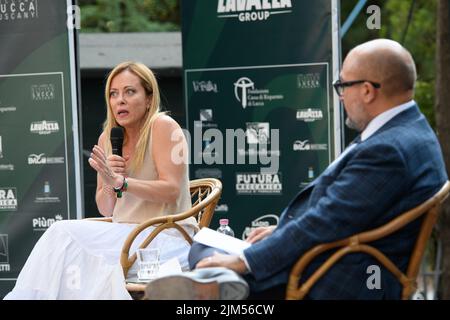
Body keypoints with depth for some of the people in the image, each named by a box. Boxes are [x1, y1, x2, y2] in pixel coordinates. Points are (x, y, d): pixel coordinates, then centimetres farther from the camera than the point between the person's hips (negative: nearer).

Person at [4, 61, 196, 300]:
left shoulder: (163, 126, -6)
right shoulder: (107, 138, 13)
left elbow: (172, 190, -15)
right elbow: (106, 210, 15)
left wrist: (119, 181, -24)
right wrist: (109, 182, -7)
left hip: (168, 238, -6)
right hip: (126, 233, 6)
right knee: (61, 233, -20)